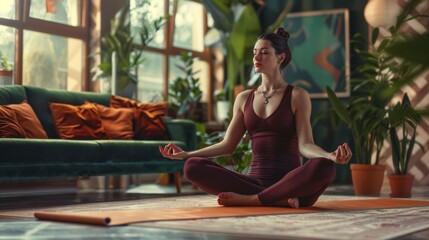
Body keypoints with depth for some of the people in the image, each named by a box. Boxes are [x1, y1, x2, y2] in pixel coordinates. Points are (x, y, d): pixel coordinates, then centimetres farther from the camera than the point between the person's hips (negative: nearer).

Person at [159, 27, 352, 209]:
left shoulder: (297, 96, 3)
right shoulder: (244, 98, 15)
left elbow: (305, 145, -7)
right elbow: (228, 145, 14)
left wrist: (331, 156, -28)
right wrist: (186, 154, 4)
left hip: (290, 182, -3)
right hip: (256, 180, 4)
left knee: (324, 167, -37)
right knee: (193, 167, -21)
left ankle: (250, 199, -26)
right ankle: (280, 199, -25)